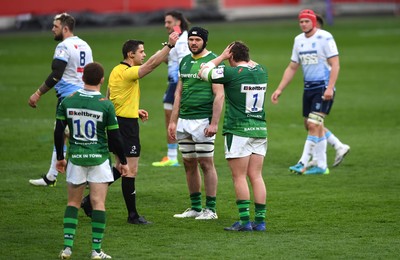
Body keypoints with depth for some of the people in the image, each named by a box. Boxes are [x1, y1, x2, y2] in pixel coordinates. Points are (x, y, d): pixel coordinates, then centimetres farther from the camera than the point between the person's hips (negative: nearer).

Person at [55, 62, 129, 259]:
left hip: (76, 157, 2)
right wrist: (122, 161, 8)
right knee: (98, 203, 1)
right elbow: (114, 137, -5)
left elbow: (58, 132, 4)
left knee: (73, 202, 12)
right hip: (99, 158, -2)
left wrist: (60, 158, 16)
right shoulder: (106, 105, -9)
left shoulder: (67, 102, -1)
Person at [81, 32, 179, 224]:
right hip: (127, 124, -10)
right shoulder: (127, 72, -17)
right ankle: (132, 215, 1)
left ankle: (92, 199, 18)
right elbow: (151, 64, -27)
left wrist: (135, 111, 19)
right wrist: (169, 45, -27)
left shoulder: (117, 71, 13)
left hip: (117, 121, 10)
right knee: (131, 170, -4)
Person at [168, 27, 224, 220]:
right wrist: (173, 121, 14)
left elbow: (219, 95, -12)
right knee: (189, 164, 10)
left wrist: (214, 123, -18)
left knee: (206, 163, -4)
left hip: (203, 121, -7)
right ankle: (195, 207, 18)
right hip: (184, 121, 7)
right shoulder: (185, 61, 14)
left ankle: (210, 209, 1)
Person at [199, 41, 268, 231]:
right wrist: (243, 54, 23)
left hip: (238, 131, -6)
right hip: (260, 130, 6)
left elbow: (203, 72, 2)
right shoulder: (261, 71, 6)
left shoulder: (232, 73, -12)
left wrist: (222, 56, 8)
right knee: (256, 176, 7)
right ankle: (260, 220, 5)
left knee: (239, 177, -1)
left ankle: (244, 221, -4)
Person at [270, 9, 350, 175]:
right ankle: (340, 147, 27)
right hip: (308, 87, 8)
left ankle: (304, 163, -12)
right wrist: (279, 89, 10)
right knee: (310, 125, 12)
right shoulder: (299, 40, 10)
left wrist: (330, 88, -23)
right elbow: (292, 68, 16)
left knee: (314, 125, -13)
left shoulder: (325, 38, -11)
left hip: (324, 87, -8)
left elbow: (335, 64, -13)